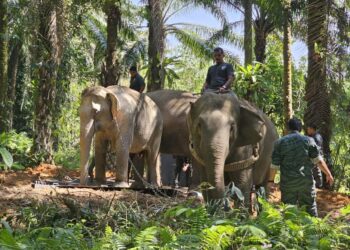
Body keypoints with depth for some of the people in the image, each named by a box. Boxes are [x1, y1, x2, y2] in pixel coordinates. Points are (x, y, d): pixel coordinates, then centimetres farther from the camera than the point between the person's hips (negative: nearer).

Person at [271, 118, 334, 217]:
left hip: (287, 183, 0)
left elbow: (274, 165, -2)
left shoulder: (280, 142, 0)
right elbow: (319, 160, -2)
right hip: (306, 181, 0)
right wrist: (328, 174, 9)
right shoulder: (308, 141, -1)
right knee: (310, 208, 10)